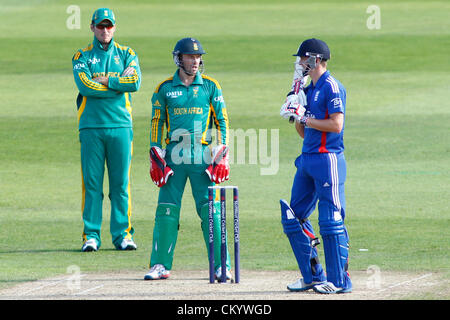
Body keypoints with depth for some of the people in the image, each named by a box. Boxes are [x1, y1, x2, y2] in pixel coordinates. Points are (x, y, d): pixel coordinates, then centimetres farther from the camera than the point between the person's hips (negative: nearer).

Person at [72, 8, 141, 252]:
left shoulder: (126, 54, 13)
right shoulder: (82, 57, 8)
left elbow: (135, 82, -5)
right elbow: (85, 86, -10)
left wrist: (104, 80, -6)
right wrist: (120, 82, -7)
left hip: (121, 125, 1)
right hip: (91, 126, -1)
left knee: (121, 183, 0)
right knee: (91, 183, -2)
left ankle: (122, 234, 4)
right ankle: (91, 236, 1)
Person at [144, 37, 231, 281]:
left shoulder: (210, 87, 7)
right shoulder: (165, 88, 8)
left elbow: (222, 121, 7)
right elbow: (156, 123, 10)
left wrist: (221, 155, -1)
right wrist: (156, 157, 3)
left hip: (203, 157, -1)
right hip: (173, 157, 1)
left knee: (210, 210, -4)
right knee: (166, 210, -1)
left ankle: (221, 266, 0)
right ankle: (160, 265, 4)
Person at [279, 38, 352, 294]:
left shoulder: (332, 87, -9)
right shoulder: (309, 90, 18)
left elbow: (336, 124, -18)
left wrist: (305, 118, -12)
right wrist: (296, 114, 5)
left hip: (327, 159, -10)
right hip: (307, 159, 10)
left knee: (331, 220, -9)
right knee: (293, 218, 10)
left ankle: (339, 280, -6)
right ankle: (313, 276, 16)